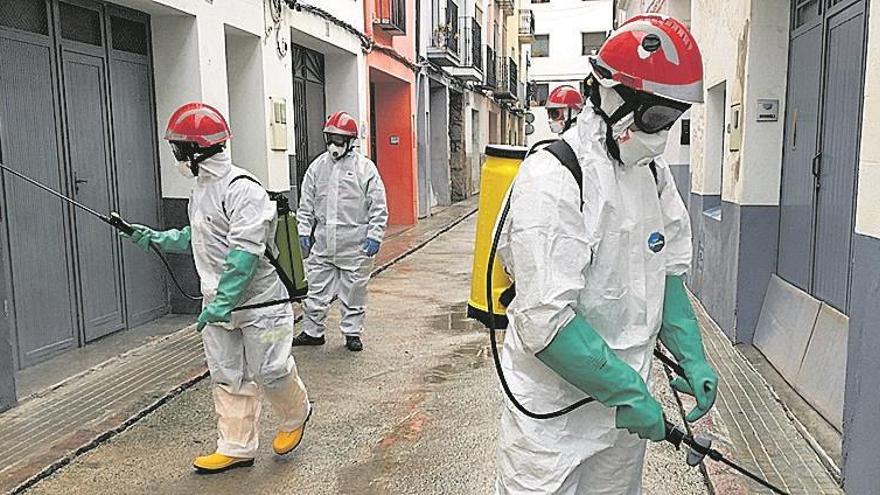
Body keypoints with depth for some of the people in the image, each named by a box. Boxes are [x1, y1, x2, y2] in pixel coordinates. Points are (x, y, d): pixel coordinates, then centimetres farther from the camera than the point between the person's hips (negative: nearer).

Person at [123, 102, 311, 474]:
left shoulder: (242, 189, -20)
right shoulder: (200, 188, 11)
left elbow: (245, 253, -26)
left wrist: (222, 302, -27)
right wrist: (156, 238, 17)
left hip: (258, 301, -9)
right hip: (218, 301, 9)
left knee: (270, 372, 4)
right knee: (227, 377, 12)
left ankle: (296, 417, 32)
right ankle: (236, 448, 24)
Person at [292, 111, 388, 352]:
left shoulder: (365, 167, -3)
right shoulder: (317, 166, 8)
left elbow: (378, 207, -4)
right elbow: (306, 204, 13)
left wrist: (374, 236, -9)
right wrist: (304, 232, 6)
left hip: (355, 244, -3)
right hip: (323, 241, 4)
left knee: (353, 291, 7)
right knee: (317, 288, 9)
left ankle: (352, 332, 21)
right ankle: (312, 331, 23)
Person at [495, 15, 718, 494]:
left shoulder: (655, 172, 4)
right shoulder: (552, 179, -22)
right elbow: (546, 321, -26)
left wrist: (693, 358, 2)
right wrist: (628, 393, -19)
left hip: (623, 401, 8)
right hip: (553, 415, -7)